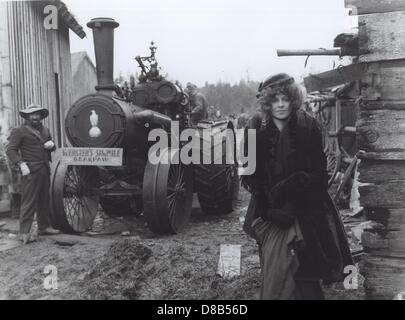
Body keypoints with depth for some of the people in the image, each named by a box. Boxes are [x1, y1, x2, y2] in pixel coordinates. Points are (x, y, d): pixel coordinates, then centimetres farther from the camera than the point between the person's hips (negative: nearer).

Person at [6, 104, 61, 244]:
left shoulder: (45, 130, 20)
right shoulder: (20, 131, -2)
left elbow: (51, 148, 29)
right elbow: (10, 150, -8)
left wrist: (52, 144, 4)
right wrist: (21, 164, -20)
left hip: (45, 170, 7)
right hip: (30, 171, -7)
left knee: (44, 200, 14)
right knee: (29, 202, -8)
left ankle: (44, 227, 25)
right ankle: (24, 233, -4)